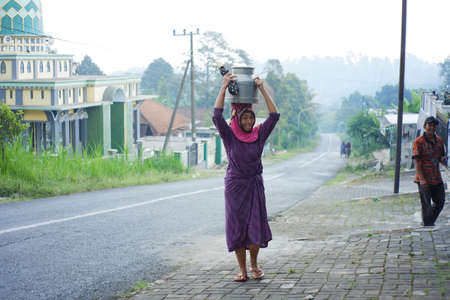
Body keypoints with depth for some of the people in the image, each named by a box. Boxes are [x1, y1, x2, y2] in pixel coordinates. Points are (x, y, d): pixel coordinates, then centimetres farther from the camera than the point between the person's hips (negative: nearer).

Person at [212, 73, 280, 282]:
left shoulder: (259, 134, 2)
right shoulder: (230, 136, -4)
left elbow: (274, 115, -6)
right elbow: (217, 117, -18)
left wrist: (262, 90, -9)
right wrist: (223, 88, -19)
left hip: (255, 185, 2)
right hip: (235, 186, -2)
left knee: (256, 226, -1)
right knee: (237, 227, 1)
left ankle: (254, 265, 19)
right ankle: (242, 269, 10)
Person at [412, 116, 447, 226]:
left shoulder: (439, 141, 9)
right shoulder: (418, 142, -10)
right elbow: (416, 161, -15)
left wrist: (443, 159, -7)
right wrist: (422, 179, -24)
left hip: (437, 179, 6)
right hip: (424, 179, -6)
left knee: (440, 202, 13)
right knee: (426, 204, -3)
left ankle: (429, 222, 33)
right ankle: (427, 226, 8)